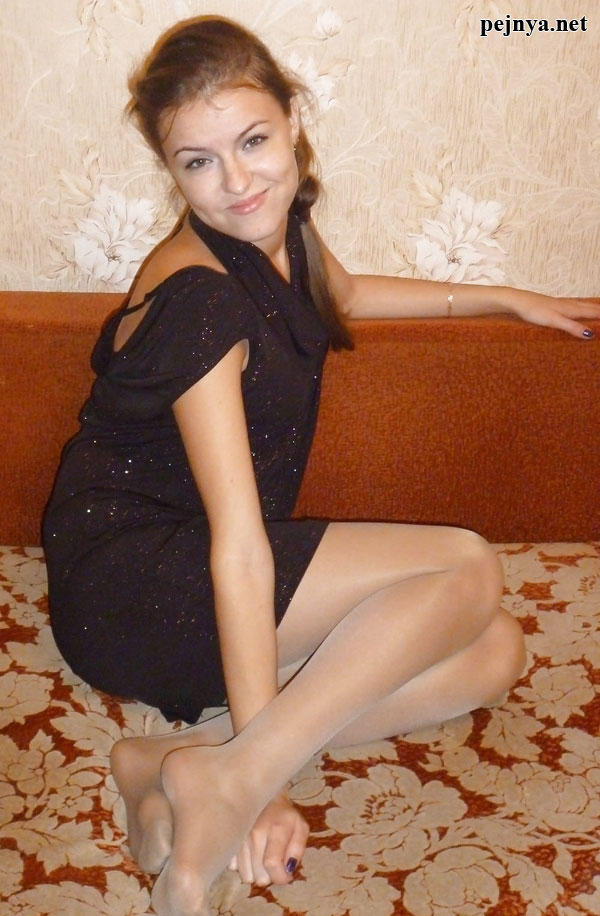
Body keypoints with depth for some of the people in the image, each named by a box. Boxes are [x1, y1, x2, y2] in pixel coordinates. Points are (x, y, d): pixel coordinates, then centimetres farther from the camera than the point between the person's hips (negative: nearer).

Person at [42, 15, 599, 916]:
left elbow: (344, 294, 30)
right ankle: (228, 780, -25)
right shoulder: (198, 295, -22)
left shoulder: (279, 227, 4)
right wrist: (259, 785, -26)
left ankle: (180, 757, -18)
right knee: (467, 569, -19)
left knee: (494, 650, -7)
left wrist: (505, 298, 31)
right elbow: (239, 547, -27)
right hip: (124, 582, -9)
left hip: (192, 584, 9)